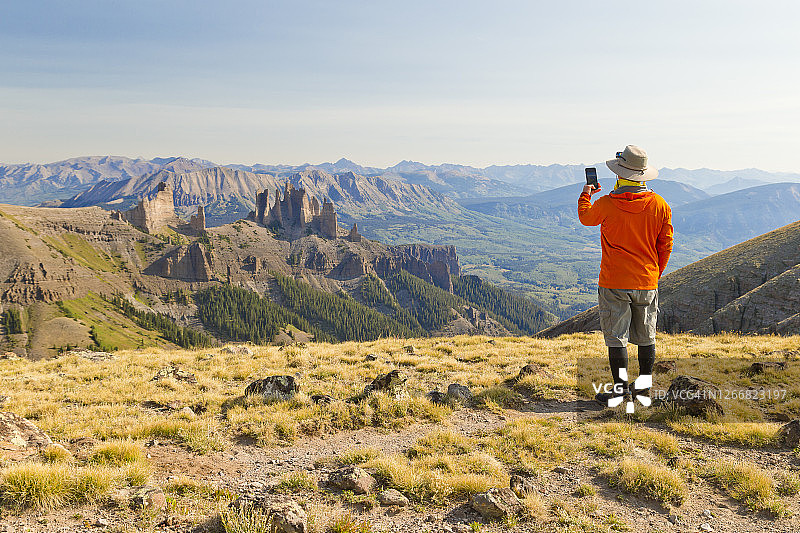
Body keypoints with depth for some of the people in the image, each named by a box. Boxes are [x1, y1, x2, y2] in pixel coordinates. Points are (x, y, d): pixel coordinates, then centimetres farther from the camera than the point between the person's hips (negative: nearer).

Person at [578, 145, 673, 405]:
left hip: (614, 284, -3)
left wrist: (586, 194, 30)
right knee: (646, 338, 13)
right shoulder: (660, 205, -3)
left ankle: (621, 388, 7)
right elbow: (666, 245, 4)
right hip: (647, 283, 3)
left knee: (616, 337, 5)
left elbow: (585, 217, 12)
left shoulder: (606, 204, -11)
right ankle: (644, 390, 21)